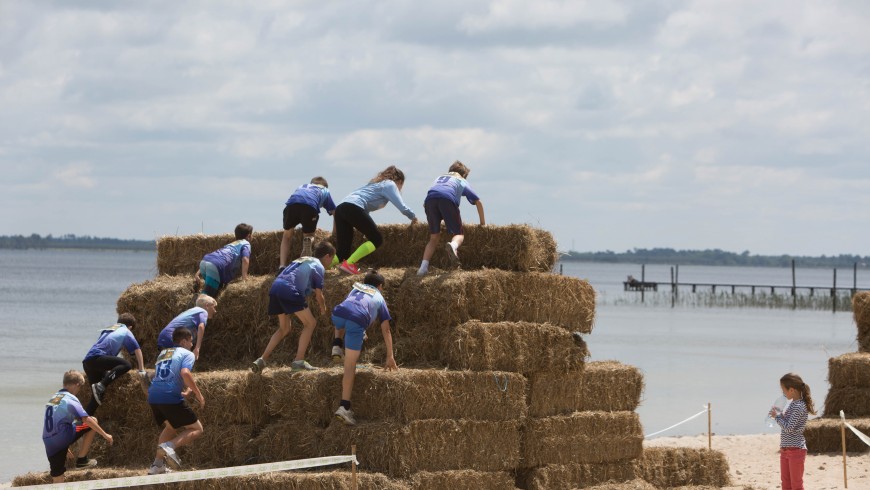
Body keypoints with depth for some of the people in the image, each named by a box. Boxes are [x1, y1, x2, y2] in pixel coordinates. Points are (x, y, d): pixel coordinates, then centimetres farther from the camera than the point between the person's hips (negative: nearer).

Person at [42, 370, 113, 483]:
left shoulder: (53, 399, 22)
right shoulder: (70, 399, -4)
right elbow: (86, 419, -13)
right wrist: (105, 435, -6)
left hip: (48, 442, 7)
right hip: (62, 436, -7)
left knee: (57, 478, 10)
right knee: (92, 421, 5)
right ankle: (81, 460, 6)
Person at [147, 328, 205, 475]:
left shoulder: (163, 353, 27)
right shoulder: (187, 354, 4)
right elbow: (185, 373, -16)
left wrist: (183, 391, 36)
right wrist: (199, 394, -10)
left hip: (153, 396, 7)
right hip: (171, 398, -7)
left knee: (171, 427, 31)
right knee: (197, 429, 4)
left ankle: (157, 464, 21)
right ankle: (170, 446, -21)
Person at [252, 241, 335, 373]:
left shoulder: (302, 260, 31)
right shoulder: (319, 267, 7)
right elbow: (319, 294, 7)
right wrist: (323, 309, 24)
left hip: (275, 287, 8)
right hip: (289, 291, -8)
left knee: (285, 328, 21)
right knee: (310, 323, 5)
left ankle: (262, 360, 11)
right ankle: (299, 361, -4)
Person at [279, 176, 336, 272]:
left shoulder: (302, 186, 46)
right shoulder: (325, 191, 39)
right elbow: (334, 212, 37)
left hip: (292, 203, 2)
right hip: (310, 206, -2)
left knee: (287, 236, 22)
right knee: (309, 235, 20)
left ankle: (282, 266, 6)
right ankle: (308, 240, -18)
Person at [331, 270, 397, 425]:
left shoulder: (356, 288, 38)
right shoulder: (379, 298, 30)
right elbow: (386, 330, 30)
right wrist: (390, 357, 35)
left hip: (338, 313, 3)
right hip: (357, 320, -3)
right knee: (350, 364, -1)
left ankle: (337, 345, 17)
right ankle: (344, 406, -9)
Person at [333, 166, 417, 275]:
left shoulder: (377, 183, 35)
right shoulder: (390, 185, 10)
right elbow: (402, 207, -1)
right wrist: (413, 217, 19)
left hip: (340, 208, 8)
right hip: (353, 208, -8)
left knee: (343, 253, 4)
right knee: (377, 239, 1)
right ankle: (348, 264, -10)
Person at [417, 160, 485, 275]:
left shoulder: (439, 178, 42)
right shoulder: (462, 182, 34)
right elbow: (478, 202, 30)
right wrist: (482, 222, 41)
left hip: (430, 198, 3)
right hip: (448, 199, -3)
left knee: (434, 237, 13)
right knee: (459, 234, 3)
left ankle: (423, 267, -5)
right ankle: (453, 245, -35)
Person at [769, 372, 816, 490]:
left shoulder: (799, 406, -18)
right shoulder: (793, 404, 11)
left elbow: (789, 427, -22)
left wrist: (777, 416, -10)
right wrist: (779, 414, 4)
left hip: (796, 450, -10)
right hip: (785, 449, 10)